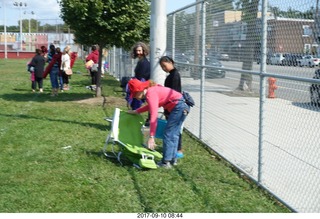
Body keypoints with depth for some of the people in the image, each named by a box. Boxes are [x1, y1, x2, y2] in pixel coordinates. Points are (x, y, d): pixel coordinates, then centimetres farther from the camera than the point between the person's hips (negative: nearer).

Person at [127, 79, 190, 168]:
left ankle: (166, 162, -2)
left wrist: (151, 137, -22)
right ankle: (173, 159, 24)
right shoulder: (151, 90, 12)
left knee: (168, 134, -5)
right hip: (183, 106, 10)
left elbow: (153, 116, -22)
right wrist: (135, 111, 31)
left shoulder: (150, 94, -16)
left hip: (178, 107, -10)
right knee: (174, 134, 16)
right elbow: (151, 106, 32)